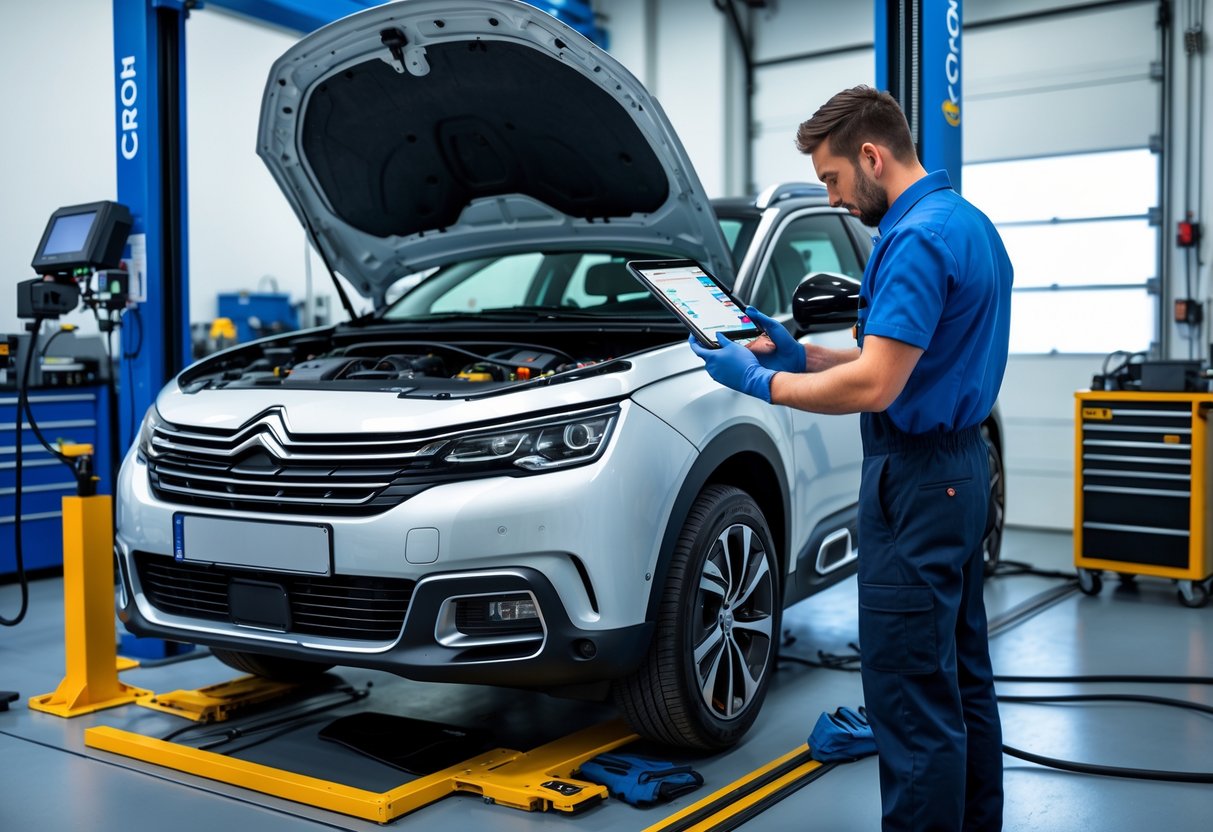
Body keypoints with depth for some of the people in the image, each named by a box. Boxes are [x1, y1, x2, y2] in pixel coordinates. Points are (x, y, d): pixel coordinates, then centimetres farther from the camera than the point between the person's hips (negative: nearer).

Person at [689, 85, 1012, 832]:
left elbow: (874, 386, -24)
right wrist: (802, 355, 11)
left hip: (918, 481, -11)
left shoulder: (917, 239, -19)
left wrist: (760, 383, -11)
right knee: (963, 678, 19)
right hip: (961, 470, 11)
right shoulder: (968, 223, 13)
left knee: (911, 693, -2)